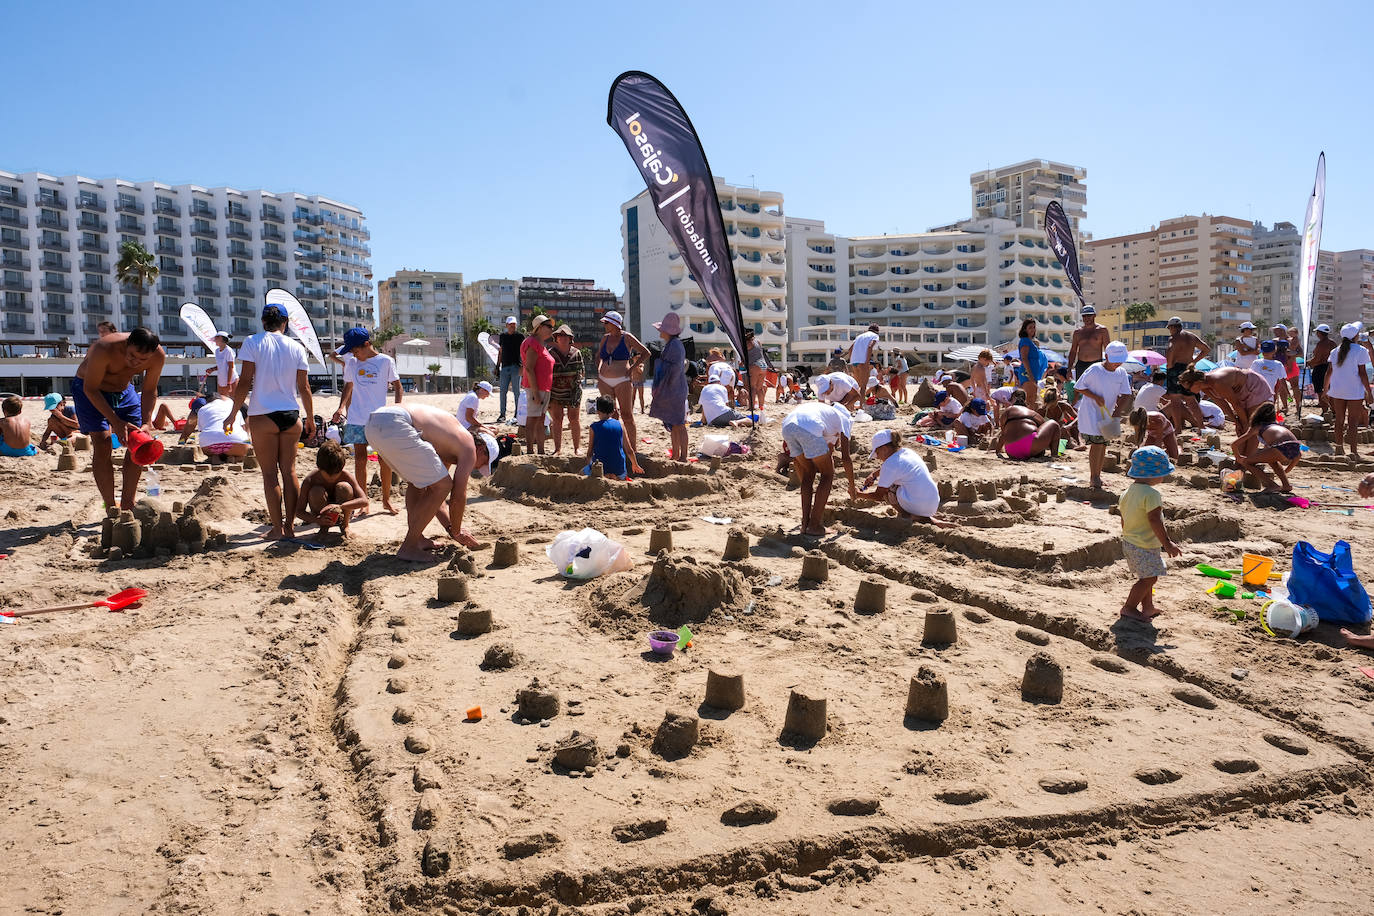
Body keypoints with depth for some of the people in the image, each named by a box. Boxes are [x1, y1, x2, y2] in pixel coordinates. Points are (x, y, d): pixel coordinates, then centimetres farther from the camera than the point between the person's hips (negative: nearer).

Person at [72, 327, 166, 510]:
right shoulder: (105, 349, -36)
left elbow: (149, 391, -10)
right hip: (89, 388, -5)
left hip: (124, 389, 5)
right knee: (102, 444, -16)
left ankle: (127, 505, 8)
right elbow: (90, 388, -27)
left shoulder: (158, 355, -23)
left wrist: (146, 424, -22)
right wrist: (115, 421, -34)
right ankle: (110, 508, -9)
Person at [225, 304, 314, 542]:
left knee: (270, 473, 2)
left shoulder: (252, 343, -2)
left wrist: (233, 414, -2)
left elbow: (245, 382, -8)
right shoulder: (296, 347, 5)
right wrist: (310, 418, 16)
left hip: (263, 415, -3)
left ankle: (277, 528, 2)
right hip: (291, 415, 3)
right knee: (289, 471, 9)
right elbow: (304, 388, 6)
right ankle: (290, 526, 12)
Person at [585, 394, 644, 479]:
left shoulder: (594, 426, -5)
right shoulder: (620, 424, 0)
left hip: (600, 468, -3)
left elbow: (590, 452, -1)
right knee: (623, 476, 36)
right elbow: (629, 450, 5)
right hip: (619, 470, 3)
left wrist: (589, 465, 19)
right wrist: (635, 465, 23)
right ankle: (617, 477, -1)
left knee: (582, 473, 25)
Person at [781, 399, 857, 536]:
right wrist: (852, 487, 26)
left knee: (808, 474, 22)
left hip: (788, 426, 6)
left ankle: (805, 524, 19)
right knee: (827, 474, 13)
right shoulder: (844, 419, 26)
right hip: (808, 428, -6)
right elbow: (846, 458, 19)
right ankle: (814, 525, 9)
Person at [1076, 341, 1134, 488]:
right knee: (1097, 443, -13)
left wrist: (1118, 411, -14)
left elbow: (1126, 396, 1)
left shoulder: (1122, 373, 1)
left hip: (1107, 414, 5)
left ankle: (1097, 475, 17)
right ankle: (1093, 477, -6)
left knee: (1103, 444, 7)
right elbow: (1079, 388, -6)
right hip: (1091, 412, -5)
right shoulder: (1094, 370, -13)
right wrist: (1095, 397, -18)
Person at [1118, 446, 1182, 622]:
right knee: (1148, 578, 0)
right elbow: (1155, 520, -26)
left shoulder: (1129, 491, 8)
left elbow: (1124, 518, 16)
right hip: (1144, 547, -10)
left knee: (1147, 577, 20)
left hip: (1129, 541, 10)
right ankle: (1129, 607, 7)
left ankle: (1148, 607, 29)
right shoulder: (1151, 494, -21)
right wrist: (1167, 543, -21)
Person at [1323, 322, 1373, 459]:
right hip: (1355, 391, -5)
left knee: (1339, 420, 15)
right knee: (1353, 422, -1)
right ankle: (1353, 452, -1)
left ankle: (1339, 448, 24)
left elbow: (1329, 372, 7)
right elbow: (1362, 373, -11)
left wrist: (1326, 389, 16)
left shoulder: (1336, 351, 6)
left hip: (1337, 391, 5)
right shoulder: (1360, 350, -9)